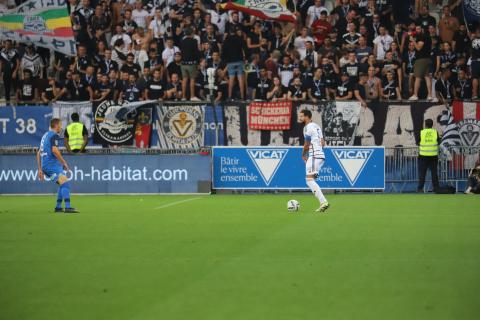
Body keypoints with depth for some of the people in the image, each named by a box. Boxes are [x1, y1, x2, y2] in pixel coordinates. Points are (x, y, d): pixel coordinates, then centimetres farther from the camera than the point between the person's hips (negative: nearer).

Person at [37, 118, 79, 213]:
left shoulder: (45, 135, 23)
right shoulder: (54, 135, -7)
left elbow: (39, 153, 25)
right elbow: (54, 150, -22)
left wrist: (40, 169, 26)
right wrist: (64, 163, -16)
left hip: (45, 166, 10)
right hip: (51, 165, -10)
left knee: (63, 184, 20)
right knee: (65, 183, -21)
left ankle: (58, 207, 21)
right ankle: (67, 207, -34)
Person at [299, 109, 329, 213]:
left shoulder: (308, 127, -10)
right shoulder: (317, 126, 20)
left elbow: (307, 145, -9)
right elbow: (323, 143, 21)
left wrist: (303, 155, 7)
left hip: (314, 156, -10)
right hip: (320, 155, 10)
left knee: (309, 180, -14)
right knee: (311, 180, 15)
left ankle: (323, 202, -24)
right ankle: (323, 202, 9)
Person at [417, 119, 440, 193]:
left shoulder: (421, 132, -5)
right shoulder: (435, 132, -3)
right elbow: (438, 142, 6)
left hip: (423, 156, -1)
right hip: (433, 156, 1)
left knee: (422, 172, 4)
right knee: (434, 172, 8)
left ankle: (420, 188, 2)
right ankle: (436, 187, 8)